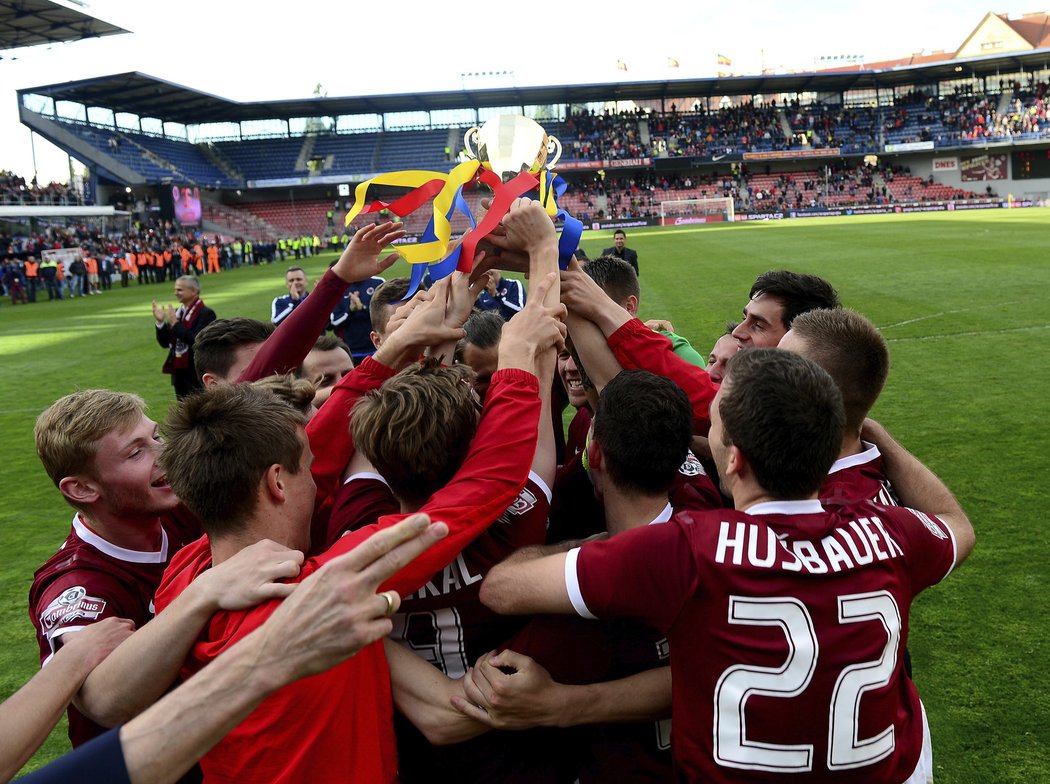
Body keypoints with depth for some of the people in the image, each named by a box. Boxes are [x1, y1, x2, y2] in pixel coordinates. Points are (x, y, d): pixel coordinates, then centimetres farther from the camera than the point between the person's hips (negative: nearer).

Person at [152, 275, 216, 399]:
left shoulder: (206, 314, -11)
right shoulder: (177, 312, 11)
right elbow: (165, 343, 12)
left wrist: (176, 324, -21)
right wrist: (160, 322, -4)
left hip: (197, 376, -7)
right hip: (179, 374, 7)